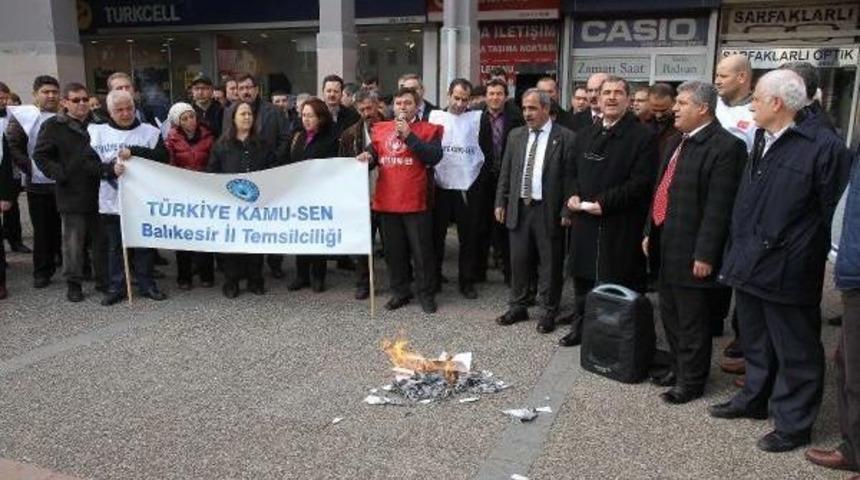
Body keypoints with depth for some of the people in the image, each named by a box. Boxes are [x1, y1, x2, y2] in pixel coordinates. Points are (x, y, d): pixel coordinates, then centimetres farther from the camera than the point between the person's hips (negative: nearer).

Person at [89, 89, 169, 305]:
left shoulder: (150, 132, 1)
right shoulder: (97, 132, 5)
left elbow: (162, 157, -11)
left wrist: (134, 151, -18)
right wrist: (110, 168, -19)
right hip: (112, 200, 1)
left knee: (145, 243, 8)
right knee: (115, 246, 9)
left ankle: (146, 284, 20)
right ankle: (116, 287, 19)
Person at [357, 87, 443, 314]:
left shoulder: (428, 129, 0)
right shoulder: (380, 128, 13)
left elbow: (434, 157, -14)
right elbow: (374, 152, 21)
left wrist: (409, 136, -17)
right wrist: (367, 157, -3)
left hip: (416, 201, -4)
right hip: (387, 200, 4)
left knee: (422, 250, 3)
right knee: (394, 250, 12)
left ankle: (426, 294, 16)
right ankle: (400, 292, 25)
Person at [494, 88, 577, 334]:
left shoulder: (566, 138, -6)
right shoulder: (515, 135, 8)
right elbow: (505, 172, 12)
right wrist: (500, 202, 8)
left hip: (548, 210, -4)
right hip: (518, 208, 4)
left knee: (550, 263, 6)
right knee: (518, 260, 13)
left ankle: (548, 312, 20)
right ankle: (517, 307, 28)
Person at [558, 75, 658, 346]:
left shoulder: (642, 136, -7)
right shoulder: (586, 134, 14)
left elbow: (641, 182, -14)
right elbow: (572, 171, 19)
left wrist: (603, 202, -18)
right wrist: (573, 196, -1)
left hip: (620, 226, -6)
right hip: (584, 222, 6)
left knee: (617, 283, 1)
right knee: (582, 277, 15)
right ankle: (580, 327, 30)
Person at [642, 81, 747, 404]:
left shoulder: (724, 147, -16)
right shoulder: (681, 141, 12)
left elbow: (719, 207, -20)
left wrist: (705, 255, -21)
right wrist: (651, 232, 16)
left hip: (690, 250, -9)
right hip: (667, 244, 9)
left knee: (691, 320, 6)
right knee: (669, 313, 21)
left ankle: (690, 382, 21)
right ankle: (678, 365, 39)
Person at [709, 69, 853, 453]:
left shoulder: (823, 146, -14)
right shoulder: (762, 142, 11)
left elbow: (833, 214, -12)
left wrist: (805, 256, -11)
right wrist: (737, 253, 12)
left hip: (787, 272, -8)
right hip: (750, 263, 8)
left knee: (795, 351, 8)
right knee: (755, 342, 22)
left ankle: (793, 424, 22)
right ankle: (754, 399, 40)